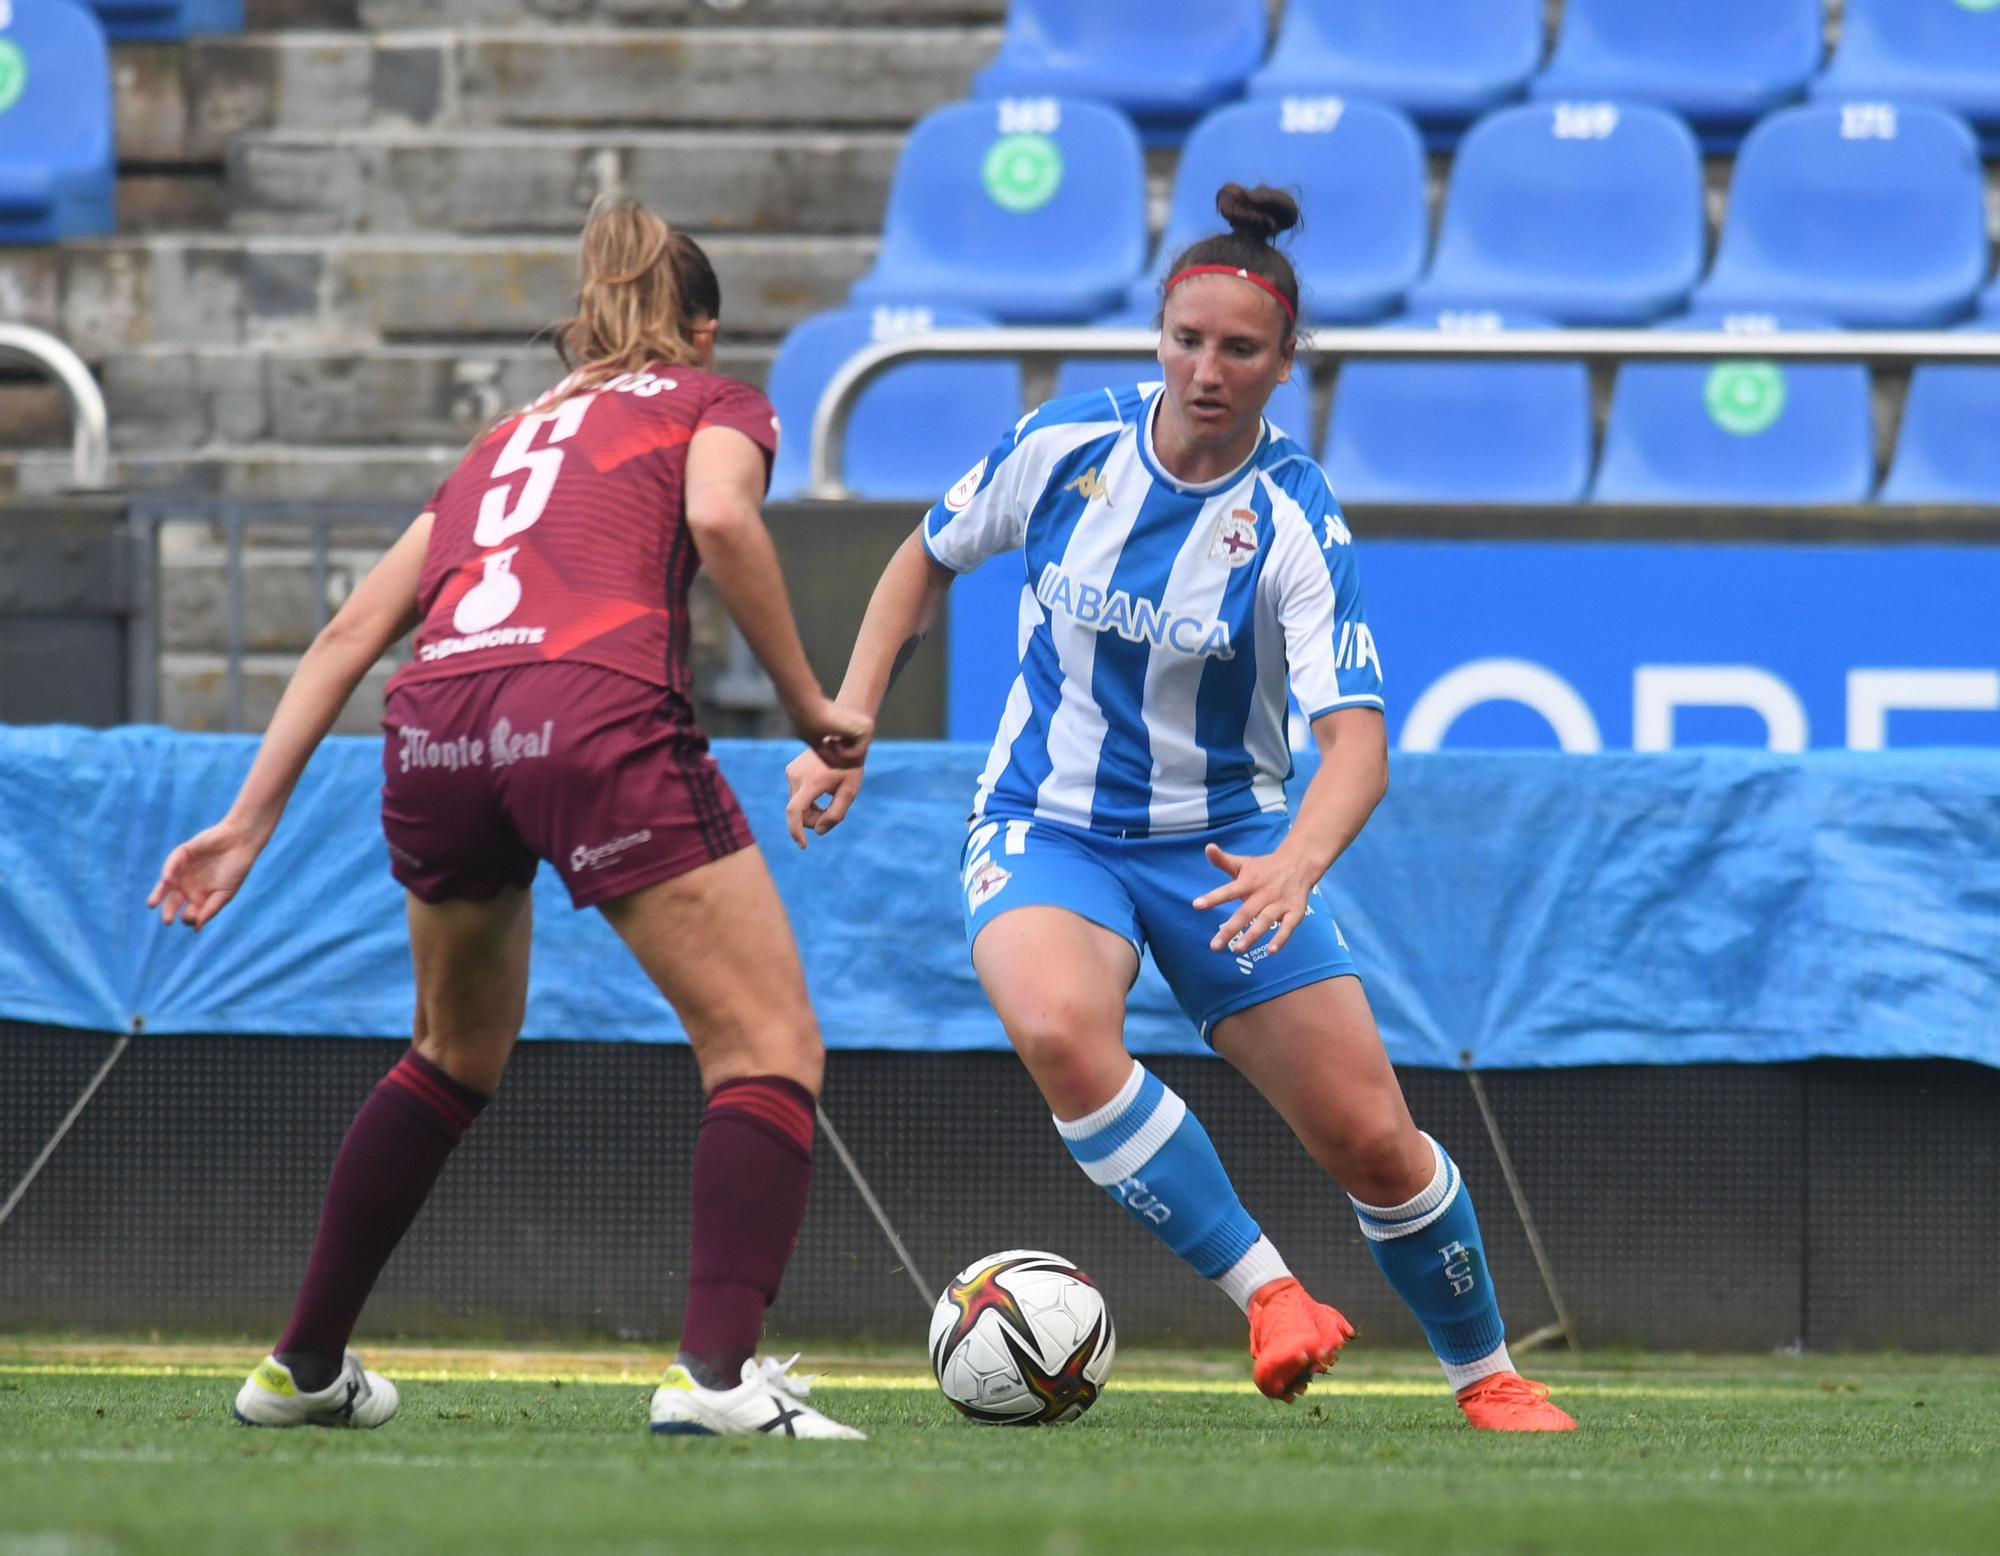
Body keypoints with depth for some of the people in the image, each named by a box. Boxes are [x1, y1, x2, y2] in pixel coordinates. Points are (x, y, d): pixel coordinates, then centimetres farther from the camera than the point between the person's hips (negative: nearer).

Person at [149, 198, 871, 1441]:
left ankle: (305, 1364, 33)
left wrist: (251, 821, 23)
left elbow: (356, 628, 25)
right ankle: (719, 1372, -20)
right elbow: (720, 516, -5)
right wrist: (810, 708, 3)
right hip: (597, 715, -6)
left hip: (437, 727, 6)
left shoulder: (507, 440, 34)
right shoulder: (713, 403, 21)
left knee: (457, 1056, 28)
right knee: (770, 1047, -1)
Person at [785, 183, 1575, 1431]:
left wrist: (1295, 864, -47)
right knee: (1059, 1031, -34)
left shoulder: (1294, 518, -18)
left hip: (1223, 840, -1)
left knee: (1372, 1140, -3)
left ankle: (1489, 1376, 23)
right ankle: (1267, 1293, -23)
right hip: (1047, 825, 1)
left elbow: (1358, 739, -28)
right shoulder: (1069, 443, -10)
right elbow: (929, 560, 9)